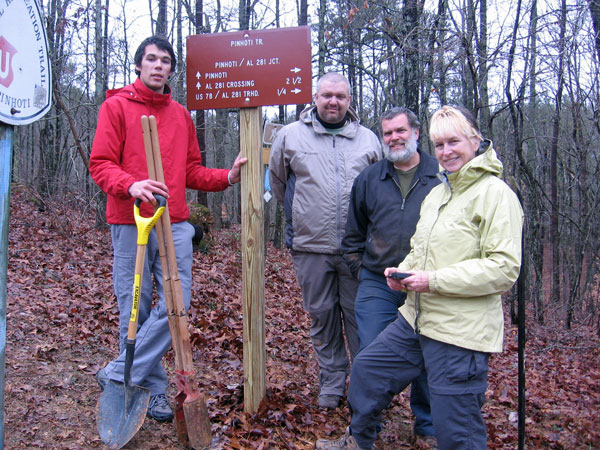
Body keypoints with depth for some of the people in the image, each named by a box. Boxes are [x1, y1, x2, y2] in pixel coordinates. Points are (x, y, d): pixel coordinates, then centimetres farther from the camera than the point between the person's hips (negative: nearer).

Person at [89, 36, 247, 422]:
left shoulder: (181, 115, 17)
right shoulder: (117, 106, 4)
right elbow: (101, 164, -4)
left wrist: (227, 177, 2)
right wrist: (131, 185, -24)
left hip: (175, 224, 4)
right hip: (130, 224, -3)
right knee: (135, 310, 0)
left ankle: (119, 375, 4)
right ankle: (154, 390, 14)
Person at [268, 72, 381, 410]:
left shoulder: (368, 139, 7)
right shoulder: (290, 135, 4)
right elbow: (277, 180, 18)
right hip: (311, 247, 0)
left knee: (359, 316, 7)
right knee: (322, 316, 10)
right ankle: (332, 382, 26)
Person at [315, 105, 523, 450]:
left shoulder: (495, 193, -12)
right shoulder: (438, 192, 14)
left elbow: (505, 267, -19)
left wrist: (434, 280, -21)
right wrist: (404, 271, 2)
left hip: (461, 332, -8)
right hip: (416, 319, 9)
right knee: (367, 368, 19)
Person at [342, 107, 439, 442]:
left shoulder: (441, 176, 3)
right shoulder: (369, 179, 10)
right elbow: (354, 232, 18)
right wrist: (359, 267, 10)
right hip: (377, 284, 1)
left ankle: (428, 425, 30)